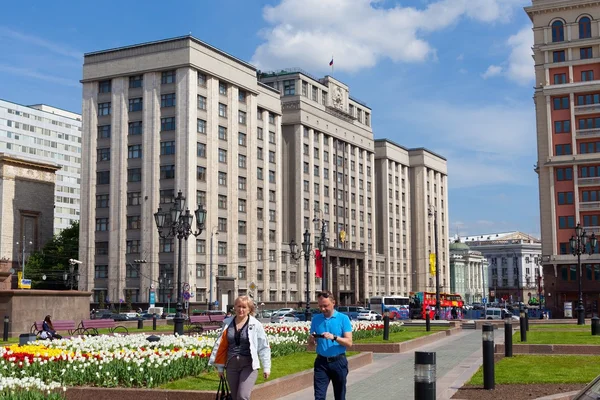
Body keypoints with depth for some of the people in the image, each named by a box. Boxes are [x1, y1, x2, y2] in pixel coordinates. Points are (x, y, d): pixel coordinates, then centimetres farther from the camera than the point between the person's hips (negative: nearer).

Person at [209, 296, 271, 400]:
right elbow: (221, 345, 12)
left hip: (248, 365, -4)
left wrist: (266, 367, -2)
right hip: (231, 364, 4)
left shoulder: (256, 325, -4)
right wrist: (220, 367, 13)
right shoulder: (227, 323, 6)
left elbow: (263, 347, 0)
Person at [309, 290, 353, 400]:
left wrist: (334, 337, -25)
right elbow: (311, 343, 9)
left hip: (338, 362, -1)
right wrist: (311, 339, -14)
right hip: (321, 362, 1)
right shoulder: (316, 319, 5)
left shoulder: (343, 318, -4)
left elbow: (349, 343, -9)